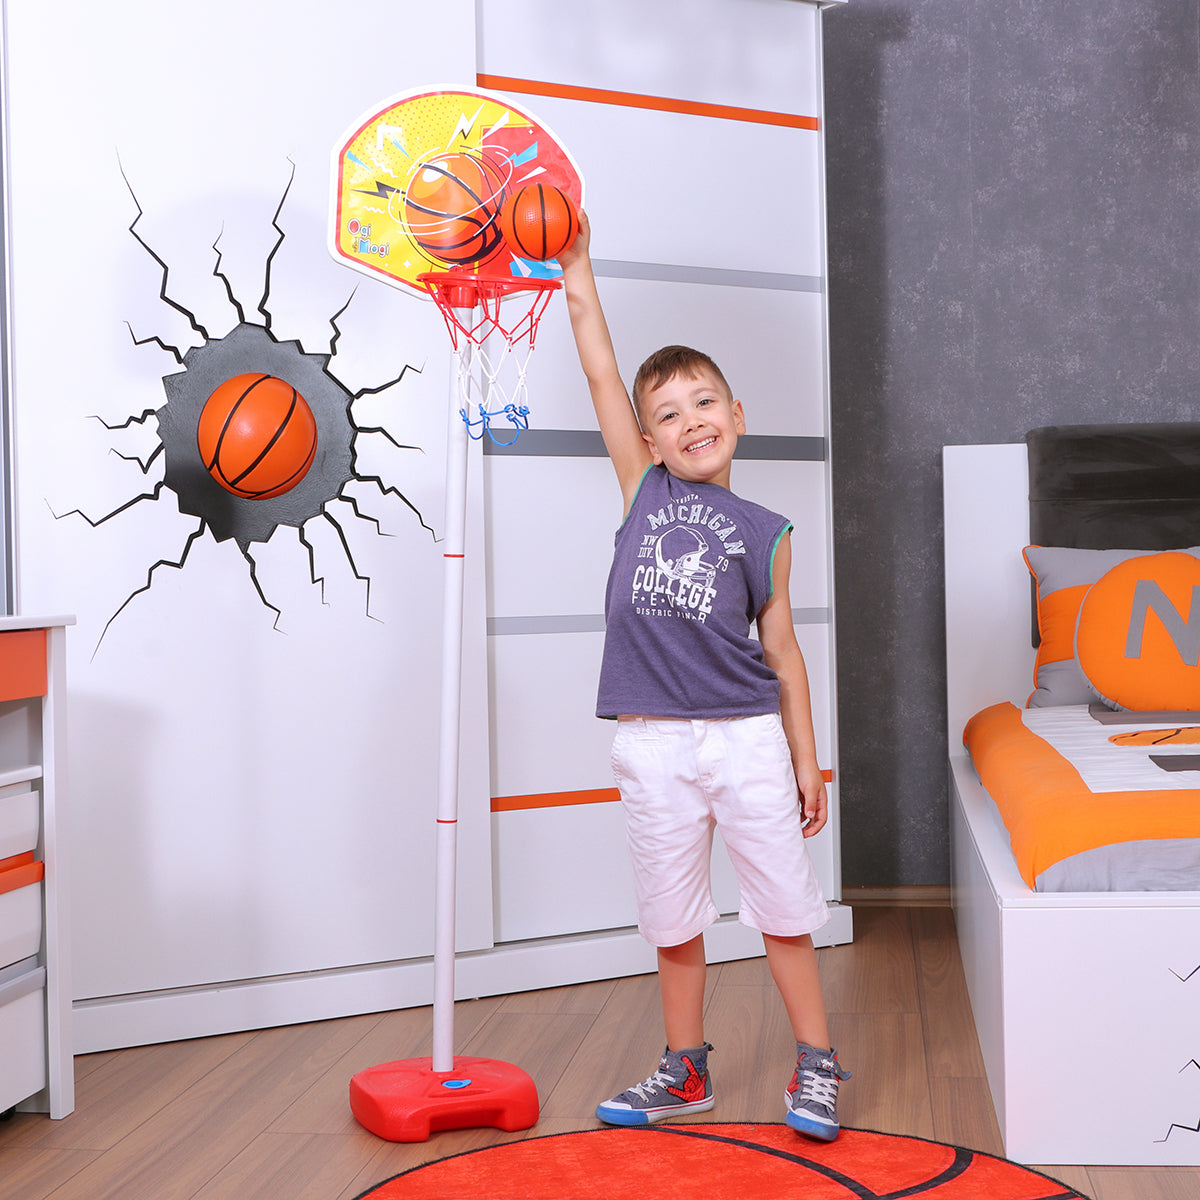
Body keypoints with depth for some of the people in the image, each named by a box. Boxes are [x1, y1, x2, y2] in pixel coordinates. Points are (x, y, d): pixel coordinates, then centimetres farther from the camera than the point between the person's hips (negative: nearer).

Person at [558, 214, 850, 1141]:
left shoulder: (764, 533, 4)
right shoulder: (643, 491, 5)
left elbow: (782, 653, 7)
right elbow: (601, 372, 0)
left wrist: (806, 762, 7)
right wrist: (576, 272, -3)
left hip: (749, 739, -1)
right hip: (654, 745, 1)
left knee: (783, 907, 7)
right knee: (673, 920, 12)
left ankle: (816, 1067, 22)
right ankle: (686, 1072, 28)